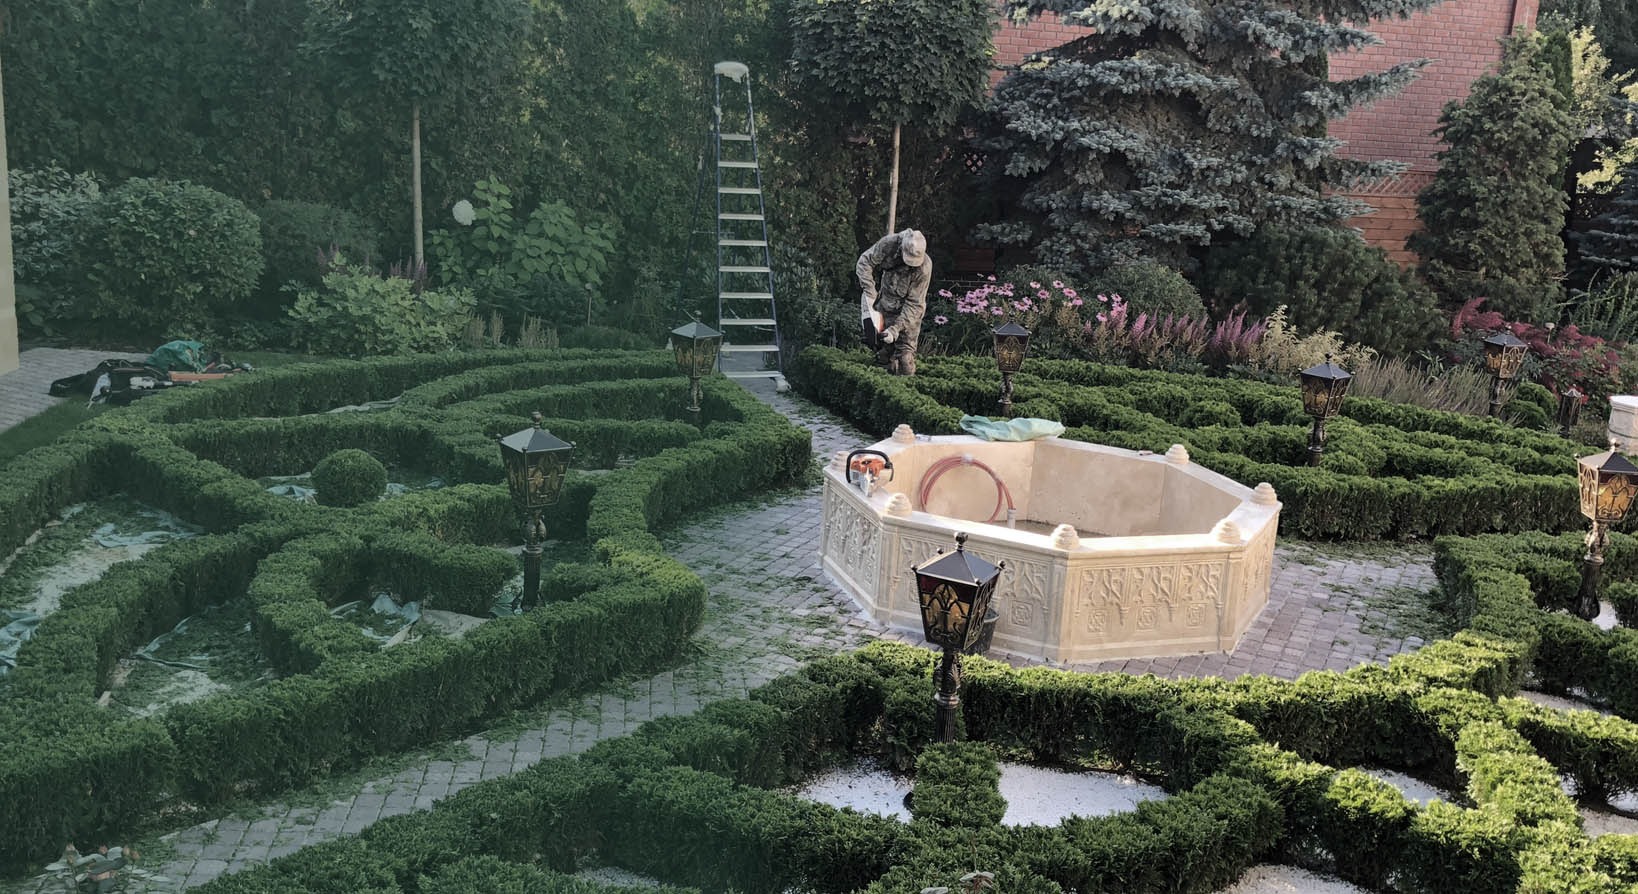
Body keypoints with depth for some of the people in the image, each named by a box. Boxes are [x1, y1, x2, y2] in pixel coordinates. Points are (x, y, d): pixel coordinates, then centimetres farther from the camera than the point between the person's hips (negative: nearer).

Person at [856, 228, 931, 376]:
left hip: (909, 313, -4)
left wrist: (896, 329, -29)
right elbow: (865, 262, -11)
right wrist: (869, 293, -19)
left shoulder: (924, 267, -29)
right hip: (885, 307, 4)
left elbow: (914, 303, -24)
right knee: (884, 353, 10)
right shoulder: (889, 243, -23)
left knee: (905, 355, -10)